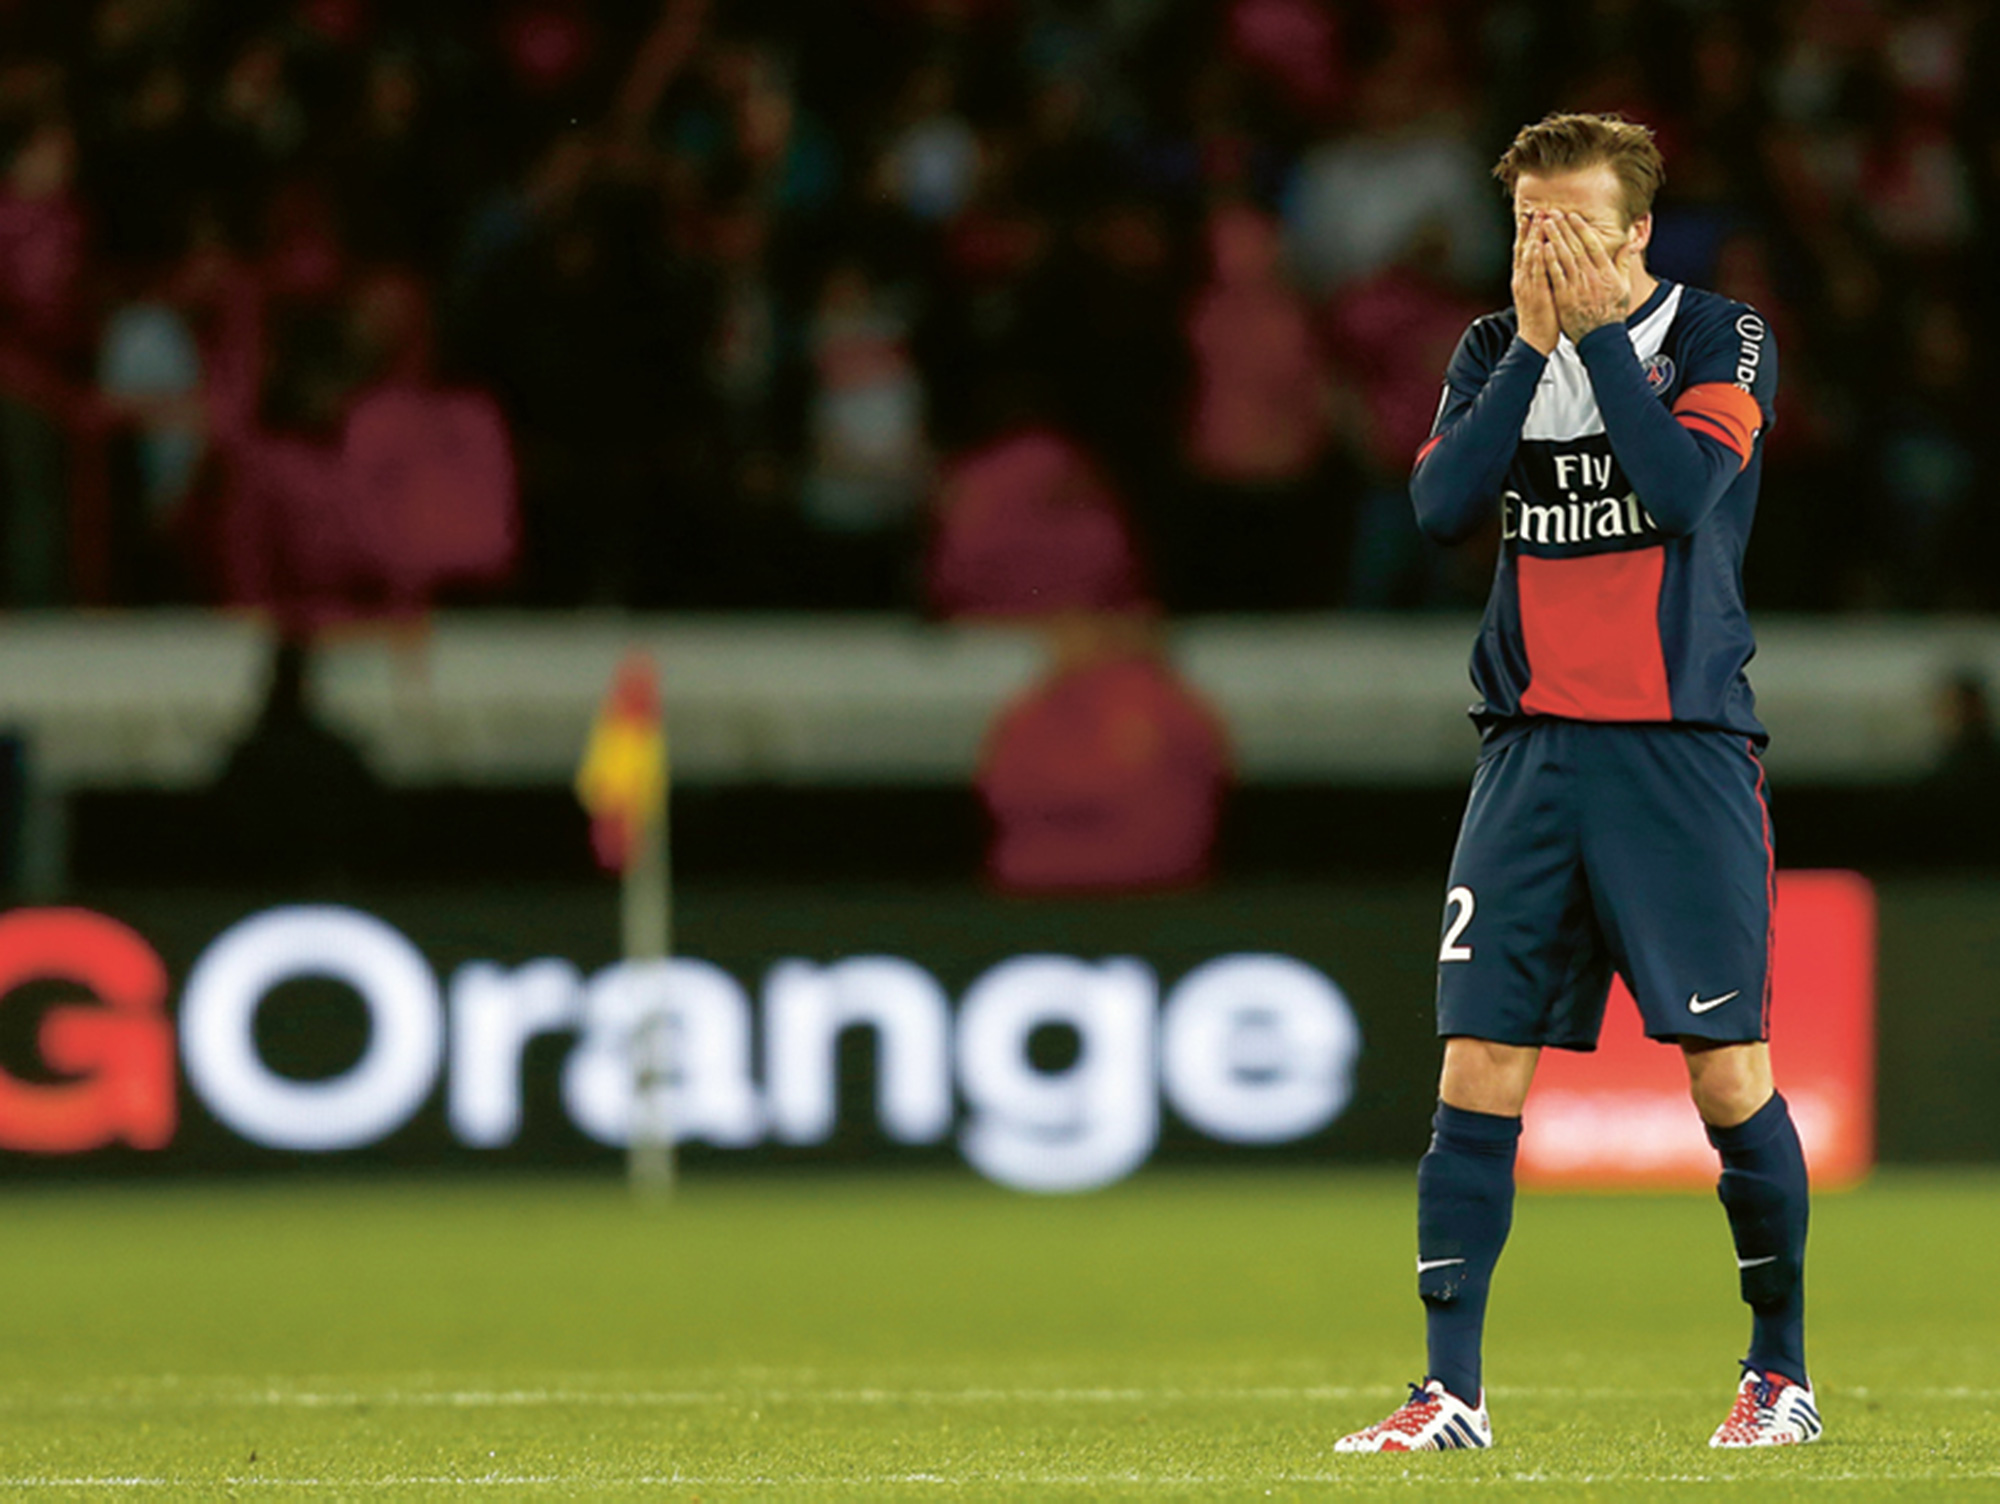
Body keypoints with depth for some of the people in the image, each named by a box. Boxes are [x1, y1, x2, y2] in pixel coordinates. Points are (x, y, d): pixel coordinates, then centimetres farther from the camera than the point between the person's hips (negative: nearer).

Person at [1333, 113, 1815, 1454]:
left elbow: (1685, 488, -18)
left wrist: (1595, 328, -13)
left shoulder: (1720, 339, -1)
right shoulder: (1495, 350, 11)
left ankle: (1783, 1371, 12)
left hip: (1683, 751, -3)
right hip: (1531, 748, 3)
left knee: (1727, 1068, -4)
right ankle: (1453, 1391, -1)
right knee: (1479, 1064, -4)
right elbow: (1443, 505, -5)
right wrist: (1534, 345, -8)